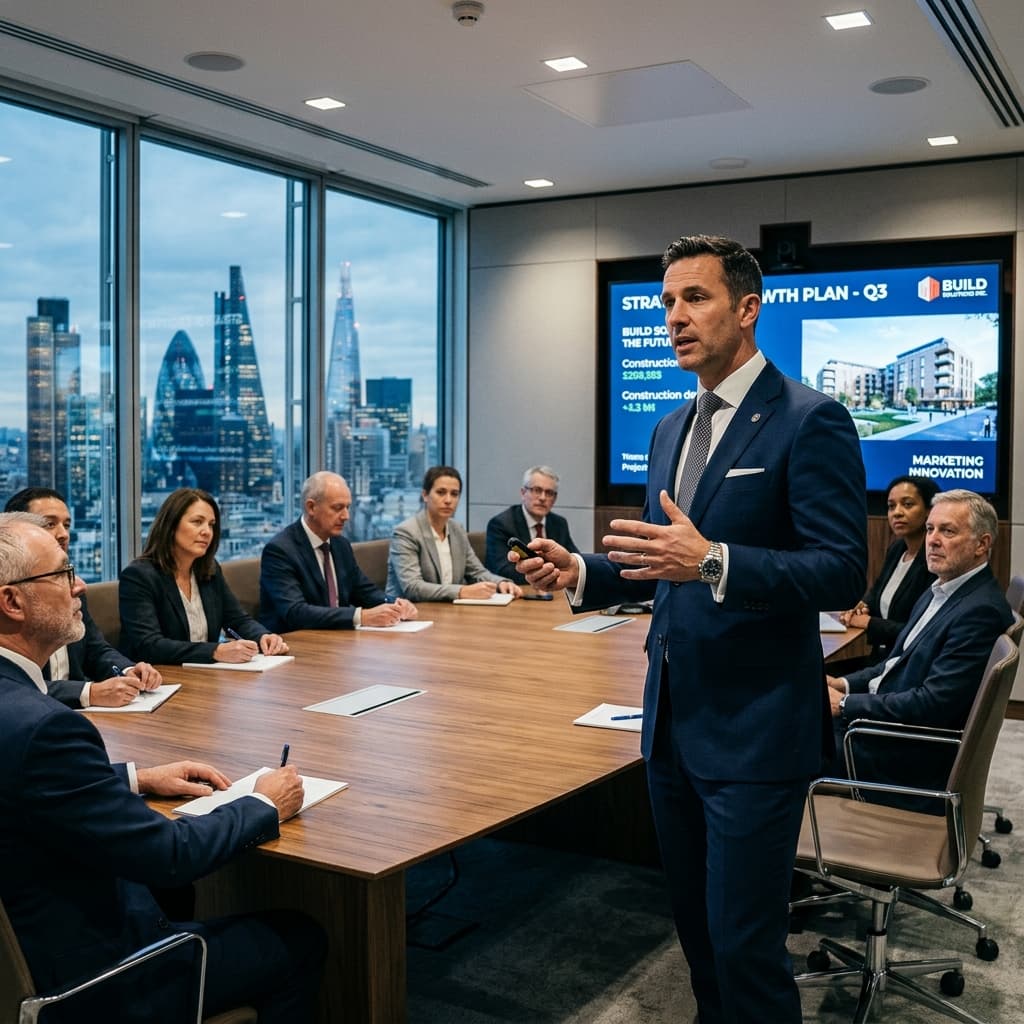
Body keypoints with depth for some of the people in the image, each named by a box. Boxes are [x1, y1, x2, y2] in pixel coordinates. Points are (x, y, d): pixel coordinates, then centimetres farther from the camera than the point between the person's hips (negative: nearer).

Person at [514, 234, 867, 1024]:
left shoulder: (809, 421, -12)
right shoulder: (672, 428, 12)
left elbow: (843, 572, -18)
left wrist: (713, 562, -30)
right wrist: (581, 573, 2)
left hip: (754, 730, -8)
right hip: (673, 720, 8)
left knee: (744, 944, 1)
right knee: (696, 925, 20)